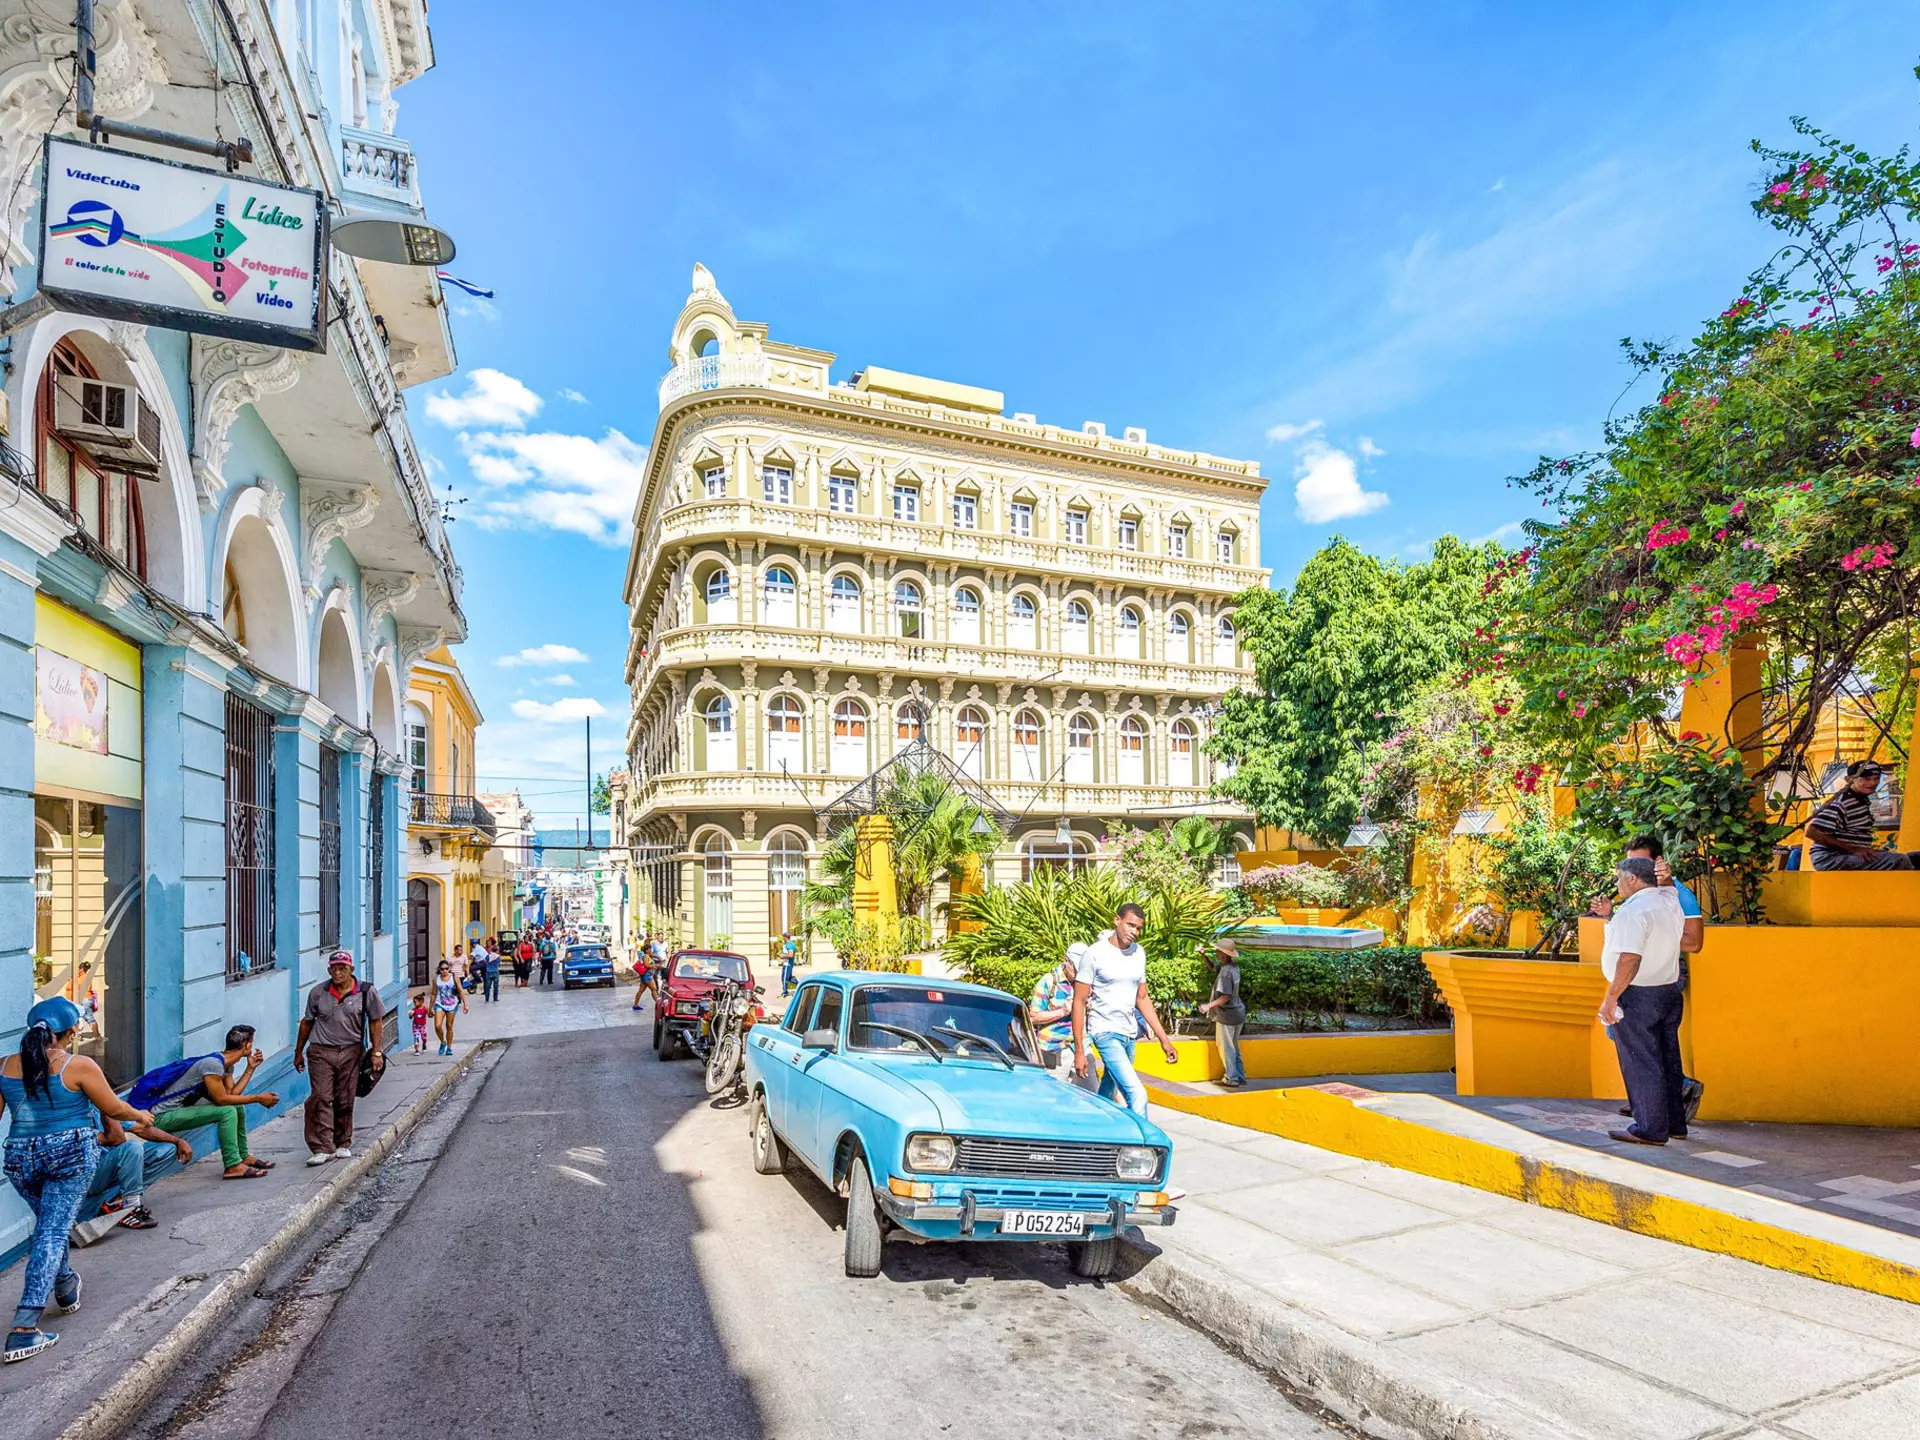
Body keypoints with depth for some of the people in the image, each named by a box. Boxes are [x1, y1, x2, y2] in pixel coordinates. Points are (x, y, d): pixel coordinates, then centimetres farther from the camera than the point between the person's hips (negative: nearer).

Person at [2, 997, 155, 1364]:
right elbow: (113, 1108, -2)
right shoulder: (79, 1066, -11)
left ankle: (65, 1288, 43)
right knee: (53, 1233, -3)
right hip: (70, 1155, -5)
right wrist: (140, 1115, 17)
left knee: (48, 1223, 26)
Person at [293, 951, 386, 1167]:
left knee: (345, 1101, 6)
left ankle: (342, 1144, 21)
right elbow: (307, 1022, 13)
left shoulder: (366, 992, -3)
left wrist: (377, 1052, -2)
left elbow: (375, 1021, 3)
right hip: (322, 1052, 0)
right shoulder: (317, 993, 1)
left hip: (350, 1052, 0)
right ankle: (323, 1148, -9)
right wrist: (298, 1052, 17)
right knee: (321, 1099, -10)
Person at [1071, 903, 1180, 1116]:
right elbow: (1079, 1002, -10)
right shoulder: (1095, 953, -12)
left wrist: (1164, 1039, 11)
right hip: (1105, 1032, -6)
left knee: (1108, 1094, 16)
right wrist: (1079, 1050, -13)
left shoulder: (1139, 954, 7)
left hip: (1129, 1033, 7)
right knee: (1137, 1095, -19)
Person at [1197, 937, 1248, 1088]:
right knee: (1234, 1047, 19)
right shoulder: (1233, 966, 4)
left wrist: (1209, 1006, -23)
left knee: (1226, 1048, 3)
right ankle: (1240, 1076, 26)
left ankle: (1231, 1079, 7)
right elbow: (1213, 966, 17)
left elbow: (1225, 997, -27)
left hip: (1226, 1015, -9)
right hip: (1237, 1013, 9)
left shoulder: (1226, 972, -24)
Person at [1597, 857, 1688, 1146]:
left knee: (1640, 1065, 0)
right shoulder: (1671, 907, 9)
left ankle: (1650, 1129, 5)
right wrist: (1610, 915, 24)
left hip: (1637, 995, -9)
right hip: (1669, 992, 9)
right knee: (1668, 1061, 17)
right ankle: (1675, 1123, 26)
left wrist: (1611, 998, -21)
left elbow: (1630, 960, -25)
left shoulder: (1633, 911, -19)